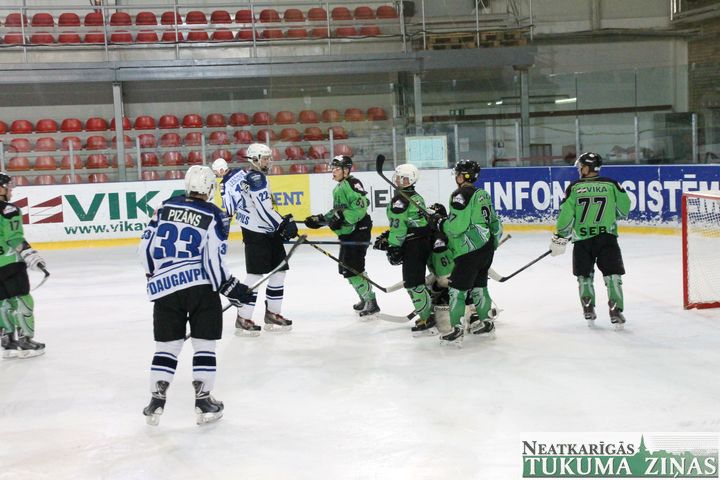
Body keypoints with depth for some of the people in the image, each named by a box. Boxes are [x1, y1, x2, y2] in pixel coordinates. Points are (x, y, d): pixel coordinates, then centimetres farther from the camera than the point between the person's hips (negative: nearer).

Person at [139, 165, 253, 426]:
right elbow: (213, 261, -10)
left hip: (165, 288, 3)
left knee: (167, 346, 12)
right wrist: (232, 288, 1)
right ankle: (203, 403, 9)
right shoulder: (213, 216, -5)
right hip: (201, 287, -3)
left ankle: (156, 402, 11)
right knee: (204, 344, 8)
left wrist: (155, 275, 25)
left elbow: (146, 247, 8)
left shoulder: (166, 207, 7)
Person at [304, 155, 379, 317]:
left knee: (351, 269, -13)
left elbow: (360, 208, -24)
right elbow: (337, 212, 25)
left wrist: (342, 219, -28)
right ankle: (365, 299, 27)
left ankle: (371, 302, -6)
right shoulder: (338, 188, 18)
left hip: (358, 232, -11)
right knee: (346, 268, 16)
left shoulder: (352, 184, -14)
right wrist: (320, 219, 16)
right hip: (347, 234, 11)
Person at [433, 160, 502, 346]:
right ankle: (485, 321, 30)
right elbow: (495, 222, 18)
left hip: (470, 251, -9)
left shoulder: (461, 195, -12)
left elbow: (457, 226, -19)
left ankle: (457, 329, -6)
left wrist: (440, 222, -2)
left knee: (457, 289, -5)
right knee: (479, 285, 21)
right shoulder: (483, 195, 14)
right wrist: (493, 243, 27)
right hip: (486, 248, 9)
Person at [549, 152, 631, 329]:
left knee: (584, 276, 16)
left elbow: (566, 214, -5)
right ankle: (616, 312, -6)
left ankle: (589, 311, 14)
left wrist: (560, 238, 3)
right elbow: (624, 211, 8)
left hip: (582, 240, 0)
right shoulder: (611, 185, 0)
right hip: (607, 236, 0)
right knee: (612, 275, 3)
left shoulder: (574, 187, -2)